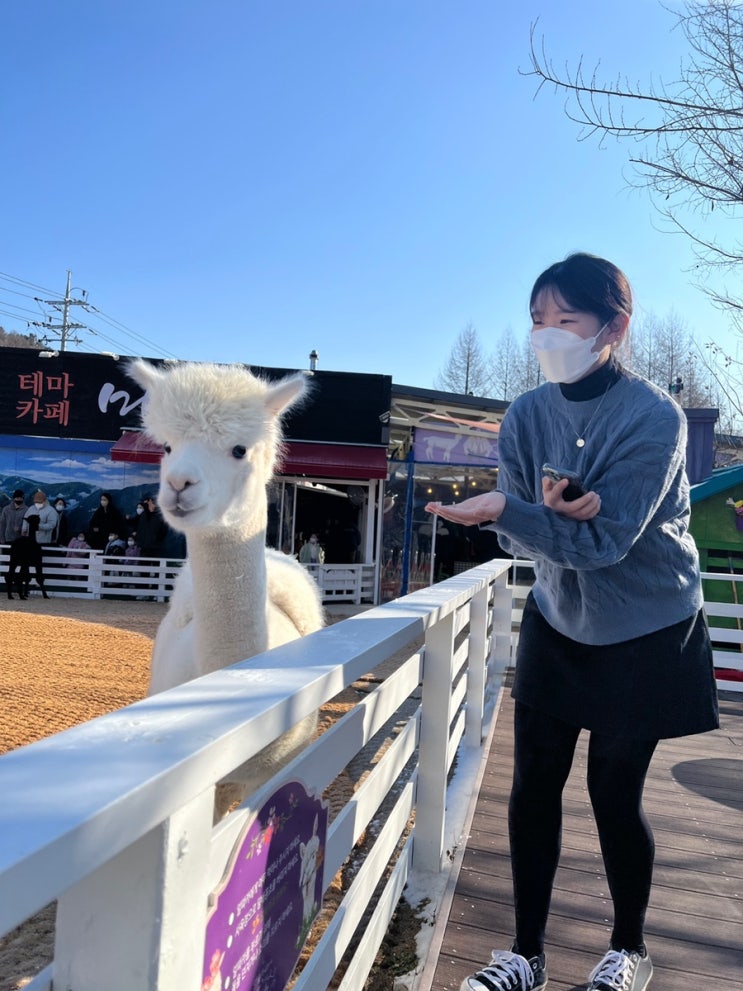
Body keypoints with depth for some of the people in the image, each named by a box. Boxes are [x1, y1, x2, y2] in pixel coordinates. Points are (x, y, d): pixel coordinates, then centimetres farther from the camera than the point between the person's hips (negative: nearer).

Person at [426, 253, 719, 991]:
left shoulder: (654, 417, -20)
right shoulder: (527, 415, -7)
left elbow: (605, 539, -27)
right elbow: (518, 534, -8)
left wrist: (505, 509, -39)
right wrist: (550, 516, -30)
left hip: (644, 635, -3)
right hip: (556, 625, 4)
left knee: (614, 794, 4)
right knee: (533, 788, 4)